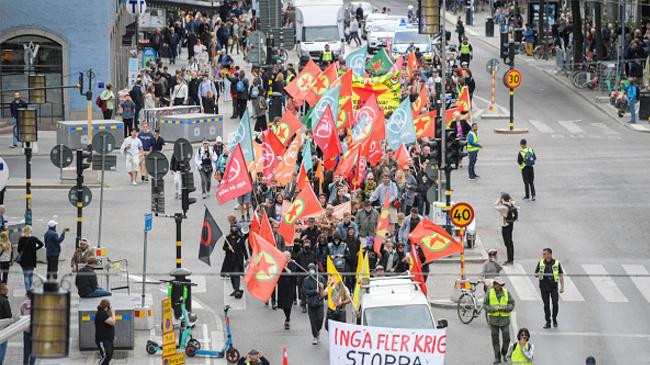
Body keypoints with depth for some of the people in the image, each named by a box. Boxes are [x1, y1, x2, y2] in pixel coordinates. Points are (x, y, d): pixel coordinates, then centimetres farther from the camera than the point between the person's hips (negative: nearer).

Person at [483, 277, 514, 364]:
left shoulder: (506, 292, 1)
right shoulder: (489, 293, 0)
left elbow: (512, 304, 2)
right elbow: (485, 305, 0)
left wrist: (505, 308, -16)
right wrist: (493, 309, -17)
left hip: (504, 318, 0)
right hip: (493, 319, 0)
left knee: (506, 338, -3)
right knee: (495, 339, 3)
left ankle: (504, 353, 23)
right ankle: (497, 357, 11)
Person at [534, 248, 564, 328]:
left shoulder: (557, 263, 1)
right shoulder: (541, 263, 6)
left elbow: (561, 275, 5)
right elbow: (536, 274, 10)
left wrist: (562, 287, 0)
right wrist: (539, 274, -15)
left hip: (554, 286, -2)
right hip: (544, 287, 2)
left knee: (555, 304, -6)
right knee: (546, 305, 2)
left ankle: (554, 319, 16)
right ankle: (548, 322, 10)